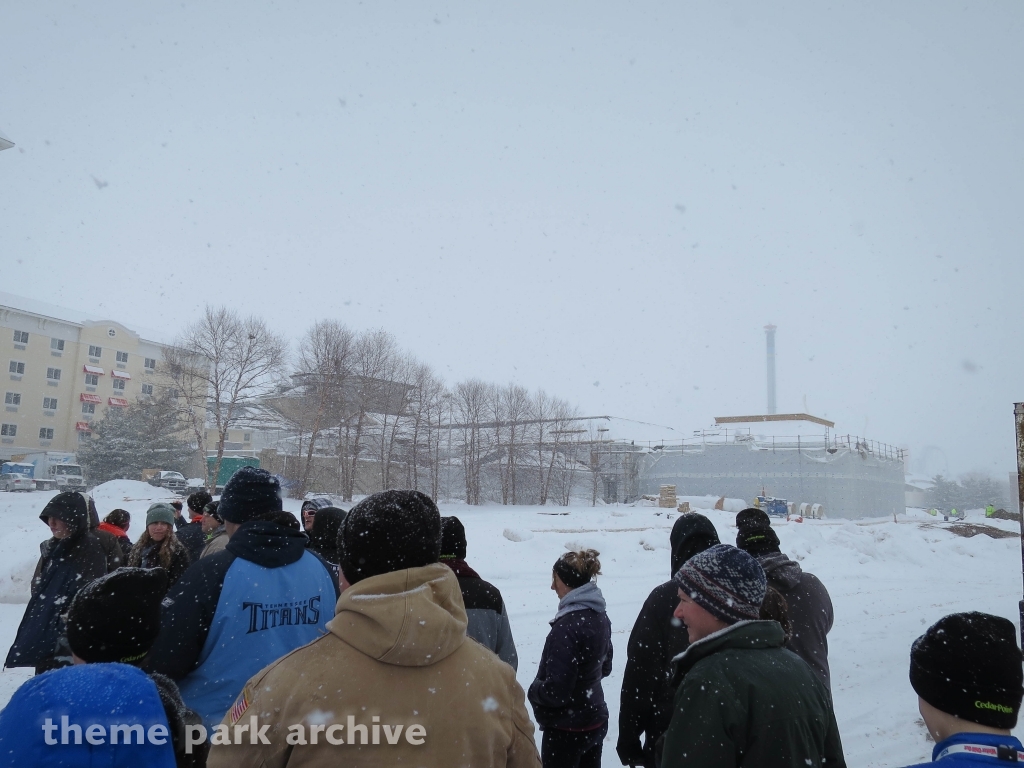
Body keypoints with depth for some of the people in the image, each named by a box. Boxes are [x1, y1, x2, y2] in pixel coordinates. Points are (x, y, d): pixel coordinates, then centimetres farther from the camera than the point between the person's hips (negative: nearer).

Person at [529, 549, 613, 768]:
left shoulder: (567, 626, -26)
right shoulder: (600, 617, 1)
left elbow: (556, 691, -24)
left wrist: (534, 689, -6)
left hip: (567, 729, -8)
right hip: (595, 721, 8)